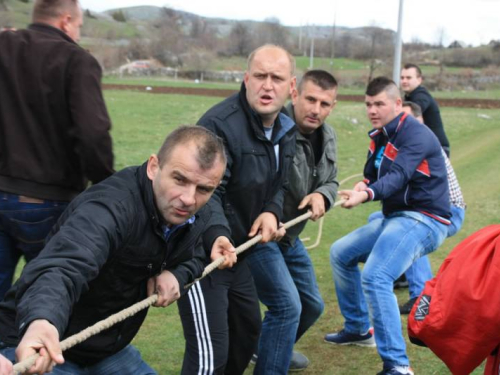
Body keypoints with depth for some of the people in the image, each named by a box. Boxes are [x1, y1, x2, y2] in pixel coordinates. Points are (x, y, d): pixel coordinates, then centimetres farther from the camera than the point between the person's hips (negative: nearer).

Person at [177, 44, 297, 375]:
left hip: (239, 251, 9)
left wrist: (272, 212, -8)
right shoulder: (220, 124, -24)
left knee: (249, 330, 24)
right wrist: (218, 236, -48)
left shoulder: (286, 130, 5)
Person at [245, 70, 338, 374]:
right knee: (287, 306, -17)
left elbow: (331, 182, 12)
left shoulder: (328, 137, 1)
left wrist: (322, 195, -12)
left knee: (312, 305, 21)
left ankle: (276, 348, 46)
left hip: (289, 236, 9)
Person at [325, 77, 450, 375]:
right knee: (341, 253, 18)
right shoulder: (379, 137, 10)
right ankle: (358, 329, 30)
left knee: (375, 277, -28)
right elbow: (374, 176, 10)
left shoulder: (417, 135, -18)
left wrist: (367, 194, -51)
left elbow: (398, 176, -33)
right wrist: (363, 185, -14)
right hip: (395, 217, 10)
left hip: (422, 219, -10)